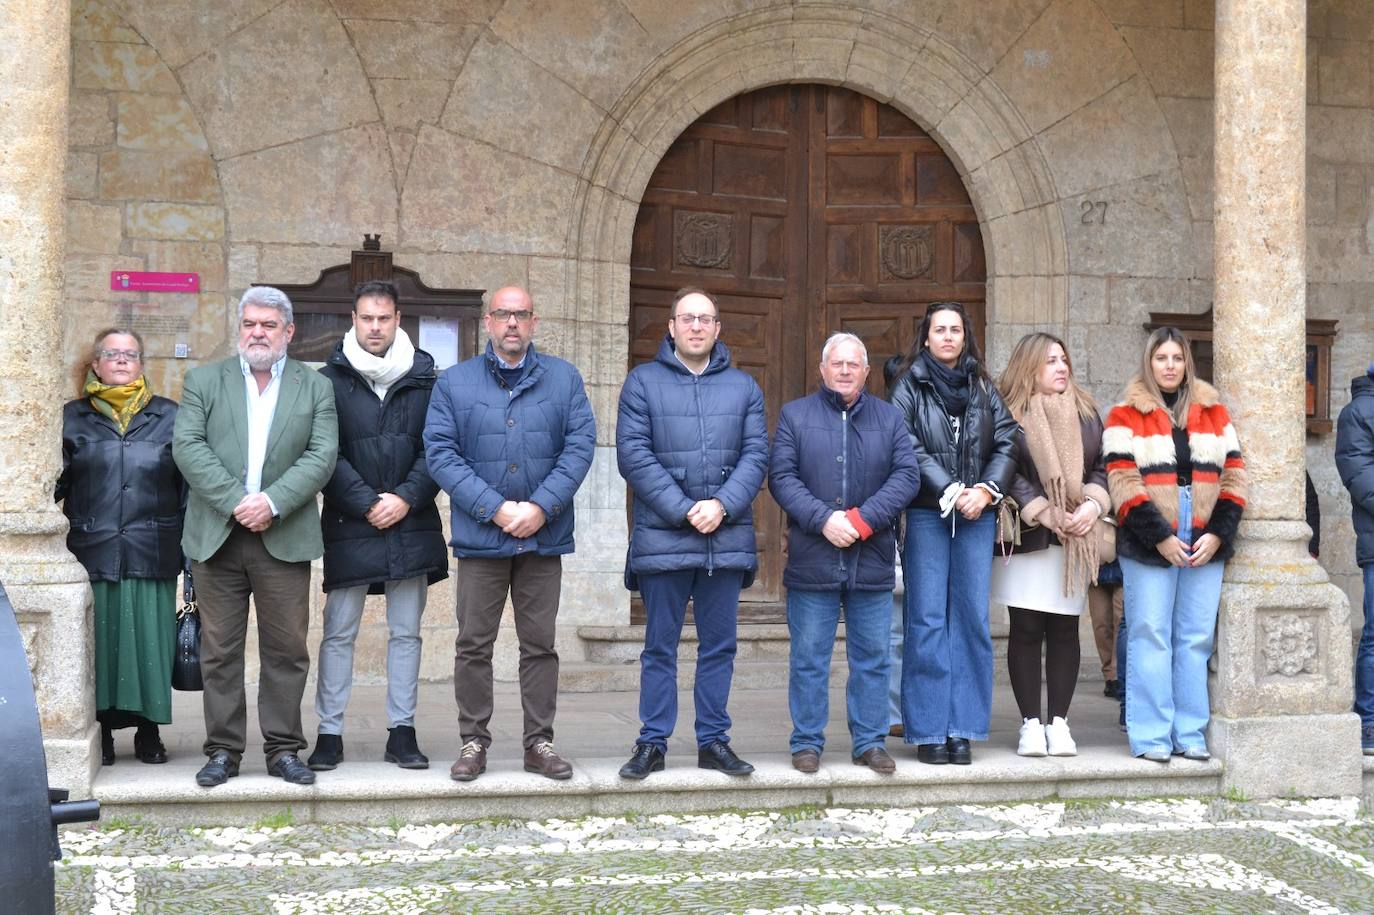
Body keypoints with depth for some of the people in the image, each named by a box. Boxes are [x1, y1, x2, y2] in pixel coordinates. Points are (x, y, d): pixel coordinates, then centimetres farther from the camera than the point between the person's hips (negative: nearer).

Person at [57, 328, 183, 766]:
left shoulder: (169, 416, 9)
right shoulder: (73, 417, 10)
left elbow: (188, 484, 8)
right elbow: (56, 484, 9)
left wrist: (189, 545, 2)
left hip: (152, 553, 0)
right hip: (92, 550, 0)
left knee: (148, 637, 1)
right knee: (98, 639, 2)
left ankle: (148, 731, 12)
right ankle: (100, 732, 12)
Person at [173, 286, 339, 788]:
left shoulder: (316, 387, 8)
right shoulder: (204, 380, 9)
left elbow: (322, 455, -3)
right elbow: (188, 446, -3)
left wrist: (272, 501, -15)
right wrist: (235, 502, -14)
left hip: (284, 538, 0)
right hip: (217, 536, 0)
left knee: (286, 650, 3)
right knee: (219, 651, 4)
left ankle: (283, 749, 12)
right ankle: (223, 751, 13)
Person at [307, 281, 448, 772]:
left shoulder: (424, 377, 6)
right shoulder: (331, 379, 1)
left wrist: (406, 499, -10)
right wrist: (367, 504, -11)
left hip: (411, 524, 2)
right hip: (348, 525, -2)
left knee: (406, 633, 7)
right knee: (339, 632, 2)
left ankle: (402, 732, 15)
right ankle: (329, 733, 10)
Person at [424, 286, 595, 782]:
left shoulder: (564, 378, 7)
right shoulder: (454, 382, 5)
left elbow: (580, 445, -1)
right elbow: (441, 453, -4)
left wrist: (541, 507, -13)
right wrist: (496, 508, -14)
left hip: (544, 537, 1)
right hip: (480, 536, -1)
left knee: (540, 644, 7)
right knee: (474, 644, 4)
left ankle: (539, 742, 15)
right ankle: (474, 742, 14)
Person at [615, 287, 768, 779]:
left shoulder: (743, 386, 11)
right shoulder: (643, 381, 3)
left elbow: (756, 454, 3)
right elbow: (633, 454, -6)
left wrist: (722, 505, -13)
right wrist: (684, 510, -13)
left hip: (728, 538, 3)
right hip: (662, 537, -2)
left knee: (720, 645, 8)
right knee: (660, 646, 5)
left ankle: (713, 740, 18)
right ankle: (652, 743, 13)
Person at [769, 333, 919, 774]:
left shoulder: (890, 418, 11)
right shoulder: (795, 415, 6)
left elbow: (907, 476, 1)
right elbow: (781, 477, -3)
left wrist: (863, 519, -12)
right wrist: (824, 519, -16)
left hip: (872, 560, 2)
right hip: (812, 560, -2)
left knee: (872, 657, 7)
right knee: (808, 658, 3)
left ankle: (870, 741, 17)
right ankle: (807, 742, 13)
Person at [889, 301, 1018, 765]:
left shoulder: (983, 388, 15)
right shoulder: (910, 386, 5)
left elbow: (1007, 442, 7)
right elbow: (909, 449, -6)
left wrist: (987, 489, -9)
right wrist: (951, 493, -13)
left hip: (977, 516, 3)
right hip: (926, 516, -3)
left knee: (971, 618, 2)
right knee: (927, 620, -3)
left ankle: (963, 728, 8)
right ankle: (928, 731, 2)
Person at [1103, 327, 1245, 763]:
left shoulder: (1213, 413, 14)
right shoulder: (1125, 416, 3)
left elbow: (1233, 476, 10)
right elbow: (1123, 483, -6)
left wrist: (1218, 533, -3)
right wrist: (1160, 537, -13)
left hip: (1206, 542, 3)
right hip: (1148, 543, -3)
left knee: (1196, 639, 5)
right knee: (1150, 637, -3)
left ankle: (1190, 733, 12)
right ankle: (1151, 736, 1)